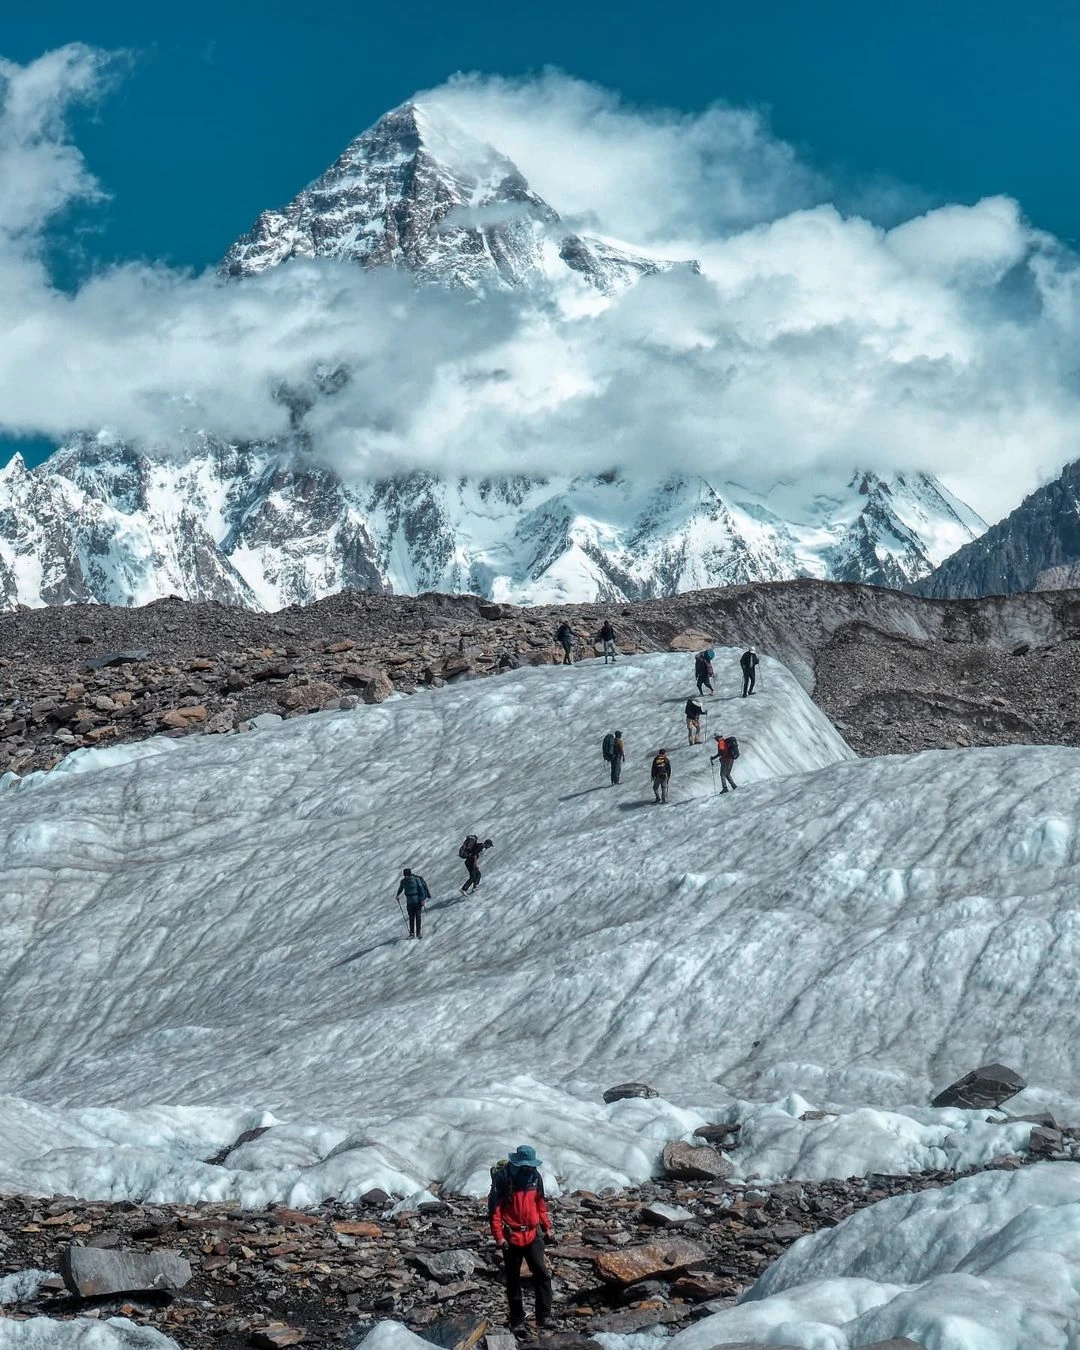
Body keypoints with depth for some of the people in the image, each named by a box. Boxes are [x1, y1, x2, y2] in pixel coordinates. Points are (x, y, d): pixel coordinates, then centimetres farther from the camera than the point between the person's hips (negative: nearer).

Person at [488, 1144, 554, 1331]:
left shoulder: (535, 1176, 0)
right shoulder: (503, 1179, -15)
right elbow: (494, 1209, -14)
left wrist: (547, 1228, 13)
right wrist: (499, 1237, -17)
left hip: (533, 1235, 3)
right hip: (511, 1237, -3)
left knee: (542, 1274, -5)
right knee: (513, 1280, 8)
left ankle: (543, 1317, 2)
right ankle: (517, 1320, 20)